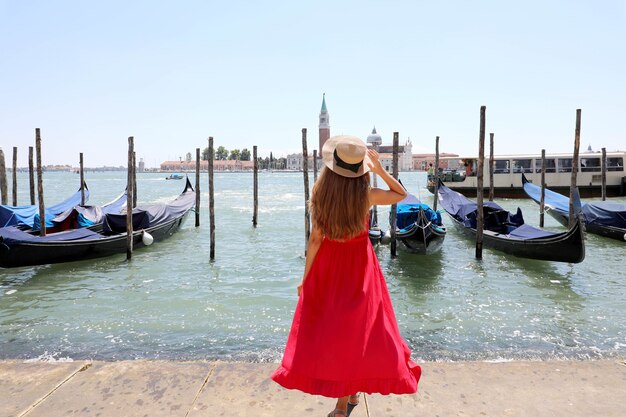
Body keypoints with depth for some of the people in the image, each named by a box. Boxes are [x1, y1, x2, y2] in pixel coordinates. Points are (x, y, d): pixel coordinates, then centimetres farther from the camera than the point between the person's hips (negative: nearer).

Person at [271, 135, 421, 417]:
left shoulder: (321, 196, -14)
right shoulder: (367, 195, -13)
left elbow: (315, 239, -11)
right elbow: (401, 194, 6)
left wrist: (305, 278, -2)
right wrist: (380, 169, -2)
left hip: (329, 267, 0)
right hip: (360, 267, 0)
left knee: (332, 329, 11)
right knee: (360, 327, 16)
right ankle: (352, 392, 31)